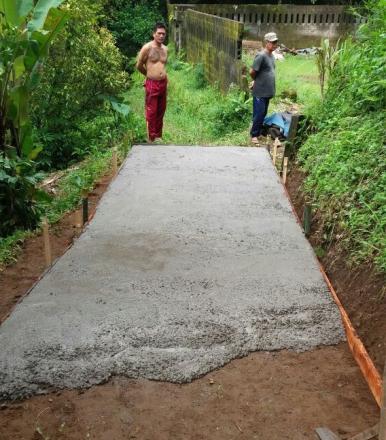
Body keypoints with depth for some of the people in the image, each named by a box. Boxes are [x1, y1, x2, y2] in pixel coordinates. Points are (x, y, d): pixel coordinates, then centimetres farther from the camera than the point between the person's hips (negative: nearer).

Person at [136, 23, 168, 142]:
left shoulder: (165, 49, 10)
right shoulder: (147, 48, -9)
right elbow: (139, 65, -1)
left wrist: (162, 75, 15)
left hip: (163, 83, 6)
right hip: (152, 84, -6)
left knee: (161, 111, 12)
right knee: (151, 112, -1)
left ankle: (158, 136, 23)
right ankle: (151, 138, 6)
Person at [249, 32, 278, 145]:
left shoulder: (272, 56, 10)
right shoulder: (261, 56, -17)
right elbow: (252, 72, -17)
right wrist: (257, 81, 1)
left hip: (268, 91, 8)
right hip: (260, 92, -8)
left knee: (263, 113, 15)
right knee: (258, 113, -2)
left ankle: (259, 132, 26)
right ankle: (254, 135, 9)